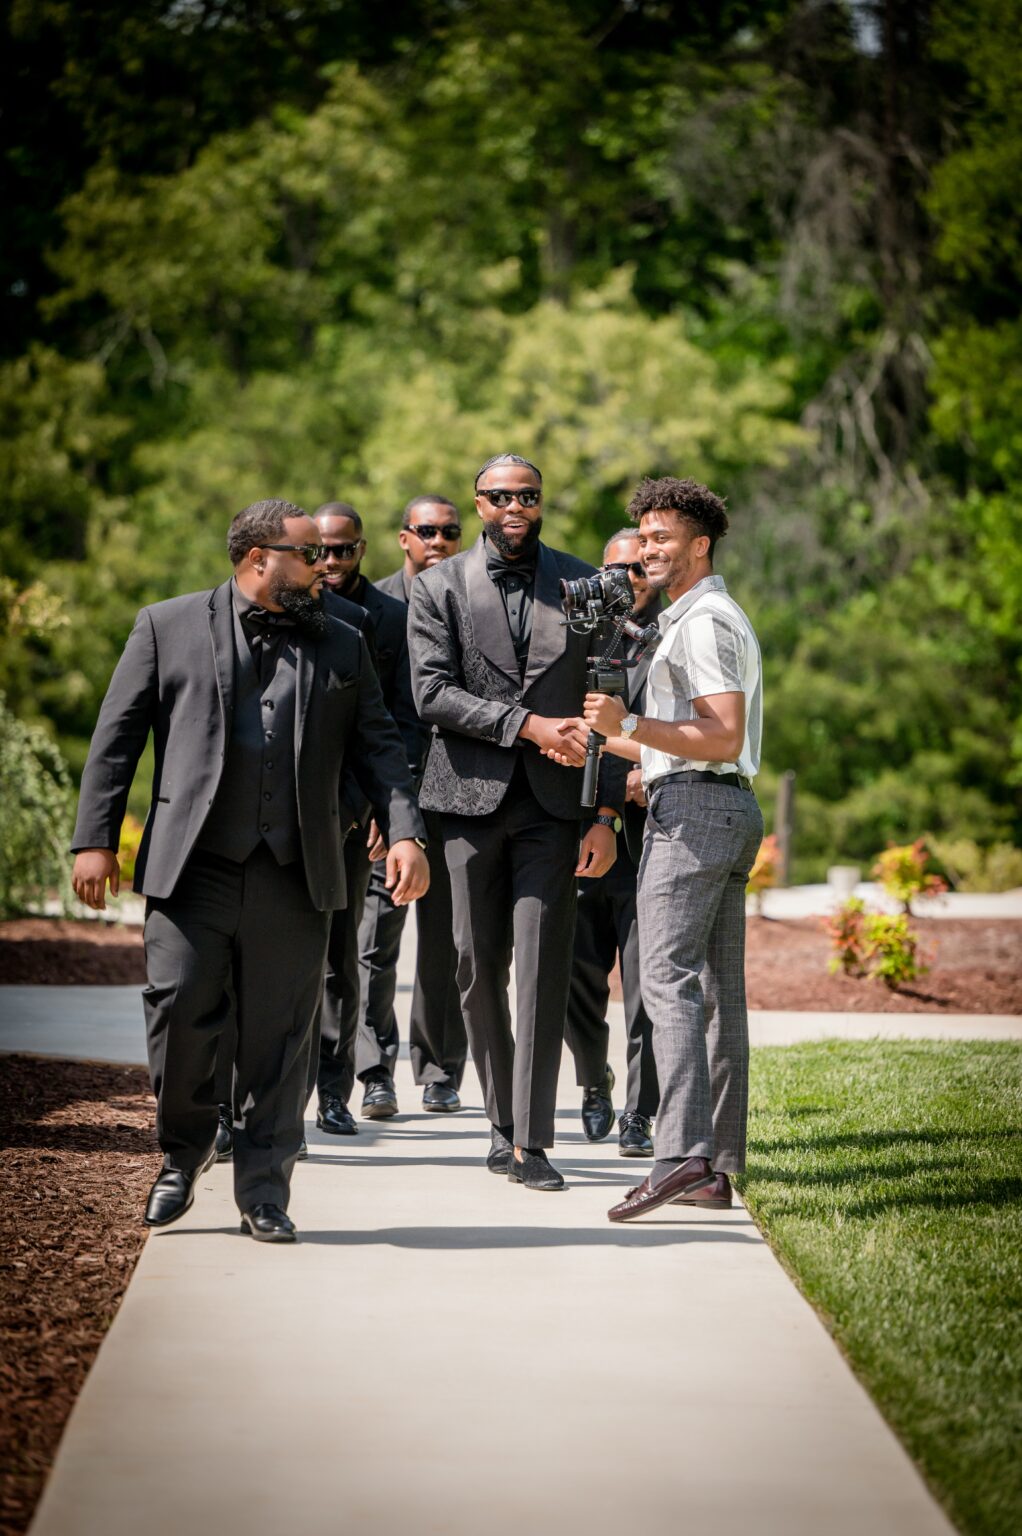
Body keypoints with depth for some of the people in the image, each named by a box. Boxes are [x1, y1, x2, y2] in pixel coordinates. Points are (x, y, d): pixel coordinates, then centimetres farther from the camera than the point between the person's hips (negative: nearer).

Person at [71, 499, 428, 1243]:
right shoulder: (168, 627, 8)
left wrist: (405, 831, -3)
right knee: (178, 1016, -5)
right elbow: (116, 738, 5)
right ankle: (184, 1151, 20)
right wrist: (95, 840, -2)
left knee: (280, 1037, 2)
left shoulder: (342, 646, 16)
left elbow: (377, 747, 12)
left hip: (294, 876, 2)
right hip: (192, 867, -2)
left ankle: (264, 1191, 12)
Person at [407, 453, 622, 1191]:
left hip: (553, 804, -1)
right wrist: (527, 726, -16)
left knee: (543, 969, -8)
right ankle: (502, 1120, 20)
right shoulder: (439, 587, 5)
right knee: (480, 969, 6)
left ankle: (532, 1140, -6)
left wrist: (608, 813, -2)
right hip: (471, 798, 1)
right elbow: (433, 692, -6)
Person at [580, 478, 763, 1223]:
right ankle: (718, 1167, 9)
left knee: (668, 978, -18)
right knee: (718, 989, 8)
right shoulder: (712, 618, 23)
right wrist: (600, 738, 30)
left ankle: (682, 1154, -29)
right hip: (729, 808, 11)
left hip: (695, 807, -11)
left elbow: (724, 738, -19)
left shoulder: (705, 621, -10)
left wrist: (630, 724, -22)